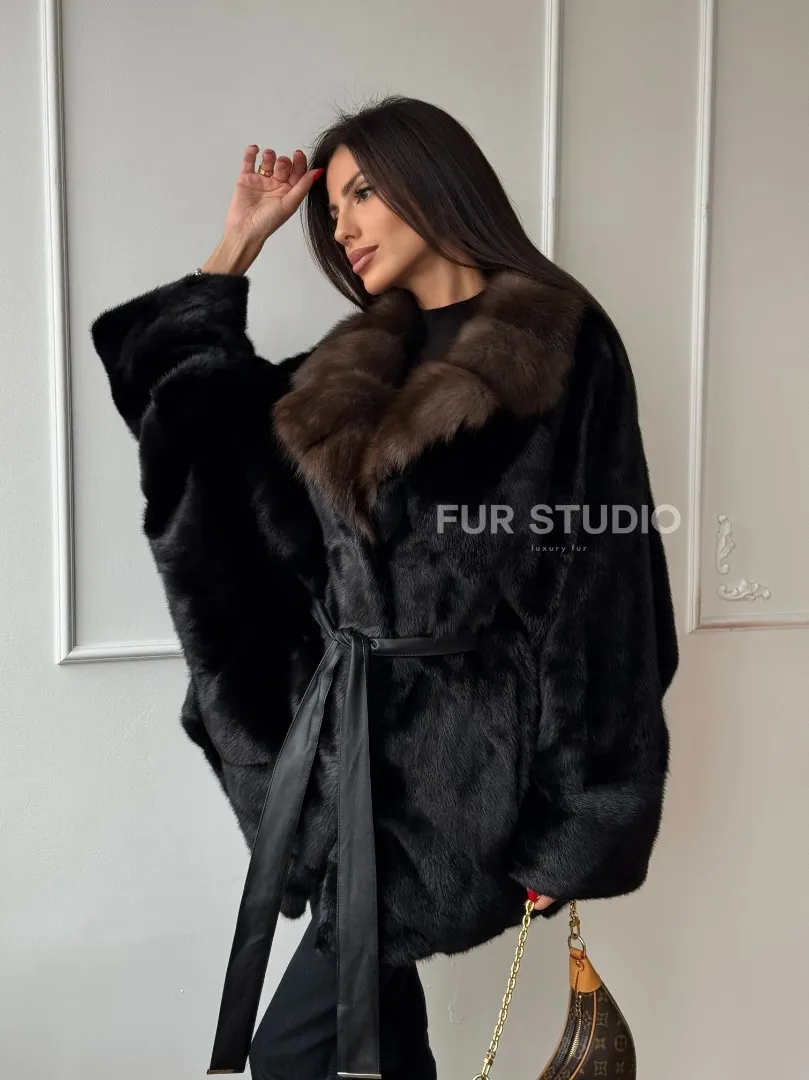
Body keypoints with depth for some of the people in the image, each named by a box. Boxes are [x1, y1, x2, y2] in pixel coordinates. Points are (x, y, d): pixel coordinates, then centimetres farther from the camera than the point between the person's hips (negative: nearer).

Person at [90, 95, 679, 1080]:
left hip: (452, 745, -6)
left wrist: (571, 828, -13)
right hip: (342, 734, 6)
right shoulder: (356, 363, 11)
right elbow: (179, 397, 20)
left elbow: (601, 586, -12)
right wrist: (240, 242, 16)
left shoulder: (566, 347, -8)